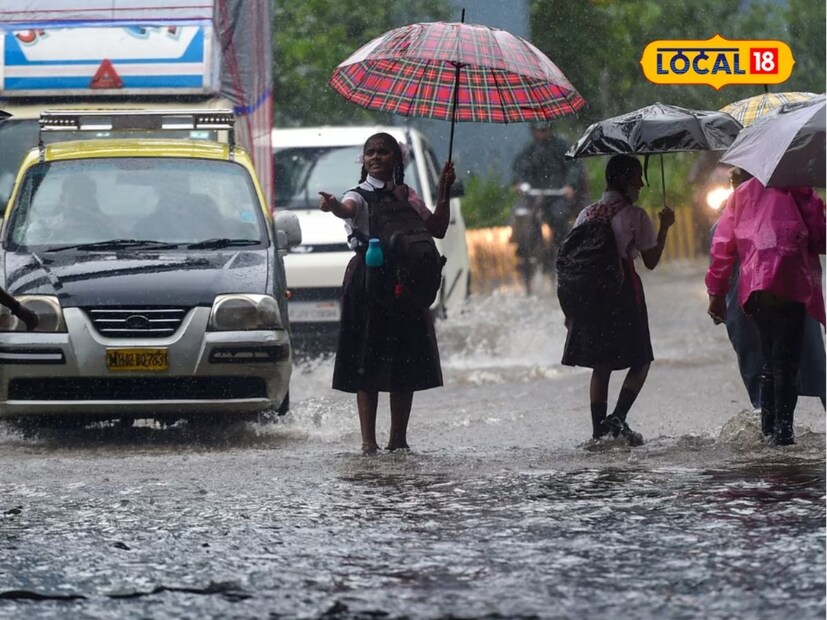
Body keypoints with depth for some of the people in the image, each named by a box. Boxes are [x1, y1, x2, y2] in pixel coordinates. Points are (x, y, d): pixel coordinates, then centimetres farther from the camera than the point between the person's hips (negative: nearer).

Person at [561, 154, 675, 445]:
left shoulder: (586, 215, 8)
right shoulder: (635, 216, -6)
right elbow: (651, 261, -3)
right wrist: (664, 228, 9)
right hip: (624, 296, -5)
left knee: (600, 366, 11)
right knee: (640, 361, 7)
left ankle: (599, 431, 6)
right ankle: (618, 417, -12)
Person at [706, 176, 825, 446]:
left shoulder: (741, 194, 16)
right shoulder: (798, 191, 1)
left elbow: (722, 246, 15)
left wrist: (717, 293, 20)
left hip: (754, 290, 5)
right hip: (790, 287, -5)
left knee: (769, 360, 16)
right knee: (786, 360, -4)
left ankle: (768, 428, 15)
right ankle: (783, 430, -13)